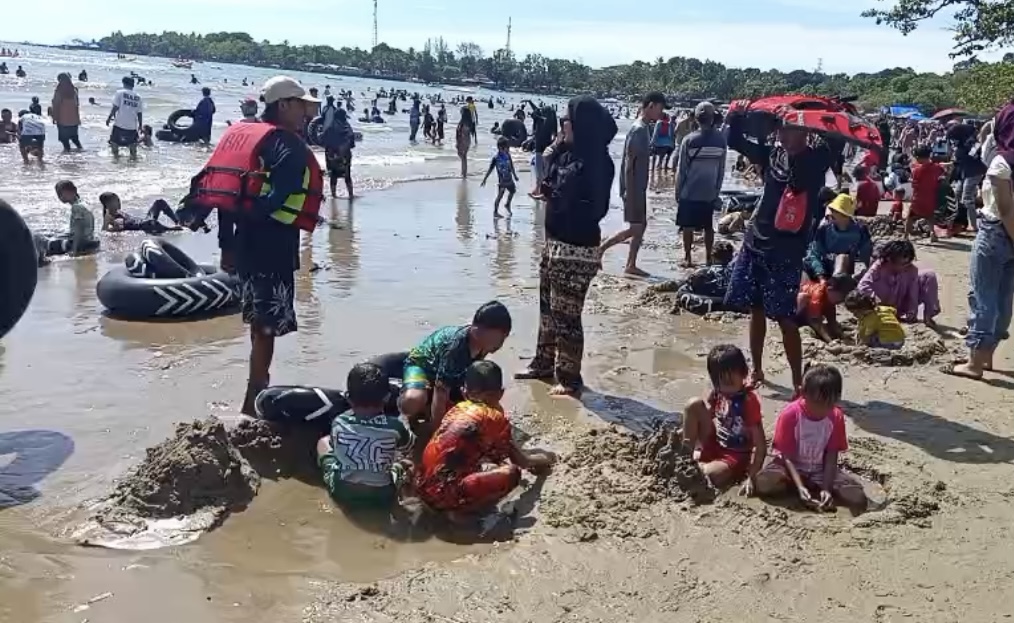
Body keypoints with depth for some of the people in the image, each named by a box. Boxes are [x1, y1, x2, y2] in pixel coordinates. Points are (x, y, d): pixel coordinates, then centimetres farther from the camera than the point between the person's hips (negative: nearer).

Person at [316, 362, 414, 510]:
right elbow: (410, 447, 6)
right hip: (382, 498, 1)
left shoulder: (338, 423, -13)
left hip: (342, 494, -1)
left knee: (324, 441, 23)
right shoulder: (395, 426, -17)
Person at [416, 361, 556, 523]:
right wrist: (544, 459, 30)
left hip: (424, 487, 8)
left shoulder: (457, 409, 16)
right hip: (444, 492, -8)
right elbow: (520, 461, 10)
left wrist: (527, 453, 38)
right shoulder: (494, 417, -3)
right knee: (511, 473, -10)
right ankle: (461, 511, -7)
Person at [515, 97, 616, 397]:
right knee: (548, 307, 19)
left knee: (566, 314, -3)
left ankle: (569, 378, 9)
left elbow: (593, 209, -22)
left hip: (576, 249, -9)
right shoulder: (570, 154, 9)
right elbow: (552, 182, 15)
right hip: (555, 242, 9)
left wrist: (553, 195, -15)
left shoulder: (596, 162, -17)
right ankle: (544, 362, 35)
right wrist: (551, 156, 3)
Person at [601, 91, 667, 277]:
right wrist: (628, 193, -22)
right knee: (635, 228, -6)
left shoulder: (644, 128, 12)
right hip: (633, 189, -10)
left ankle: (631, 266, 15)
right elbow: (628, 164, -21)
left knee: (641, 226, 11)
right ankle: (599, 249, 2)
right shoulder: (638, 130, -18)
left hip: (639, 189, 10)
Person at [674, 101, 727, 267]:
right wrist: (717, 190, 12)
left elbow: (681, 169, -6)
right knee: (709, 227, 12)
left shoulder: (689, 140, -10)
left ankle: (687, 258, 8)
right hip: (710, 193, 2)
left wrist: (678, 191, 4)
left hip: (689, 192, -2)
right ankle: (708, 258, 18)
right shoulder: (721, 139, -4)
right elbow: (722, 169, 1)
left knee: (688, 226, 6)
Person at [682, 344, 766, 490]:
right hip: (715, 446, 6)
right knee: (694, 404, -11)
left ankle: (698, 466, 0)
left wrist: (751, 478, -27)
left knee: (712, 474, -36)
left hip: (737, 456, -6)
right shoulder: (716, 394, -5)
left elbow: (761, 446, -22)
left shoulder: (749, 401, -23)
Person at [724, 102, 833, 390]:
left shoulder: (817, 159, -6)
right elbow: (735, 141, 15)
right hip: (755, 242, 6)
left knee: (785, 318, -4)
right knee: (756, 310, 12)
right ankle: (757, 371, 26)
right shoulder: (772, 154, 7)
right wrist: (736, 116, -4)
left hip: (787, 250, -5)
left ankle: (798, 382, 5)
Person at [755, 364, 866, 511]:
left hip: (820, 470, 2)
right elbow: (787, 456, -19)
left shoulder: (836, 417, -11)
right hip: (791, 466, -2)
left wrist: (826, 488, -24)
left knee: (858, 499, -20)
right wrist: (800, 487, -33)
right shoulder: (789, 415, -21)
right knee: (764, 483, -35)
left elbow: (831, 456, -10)